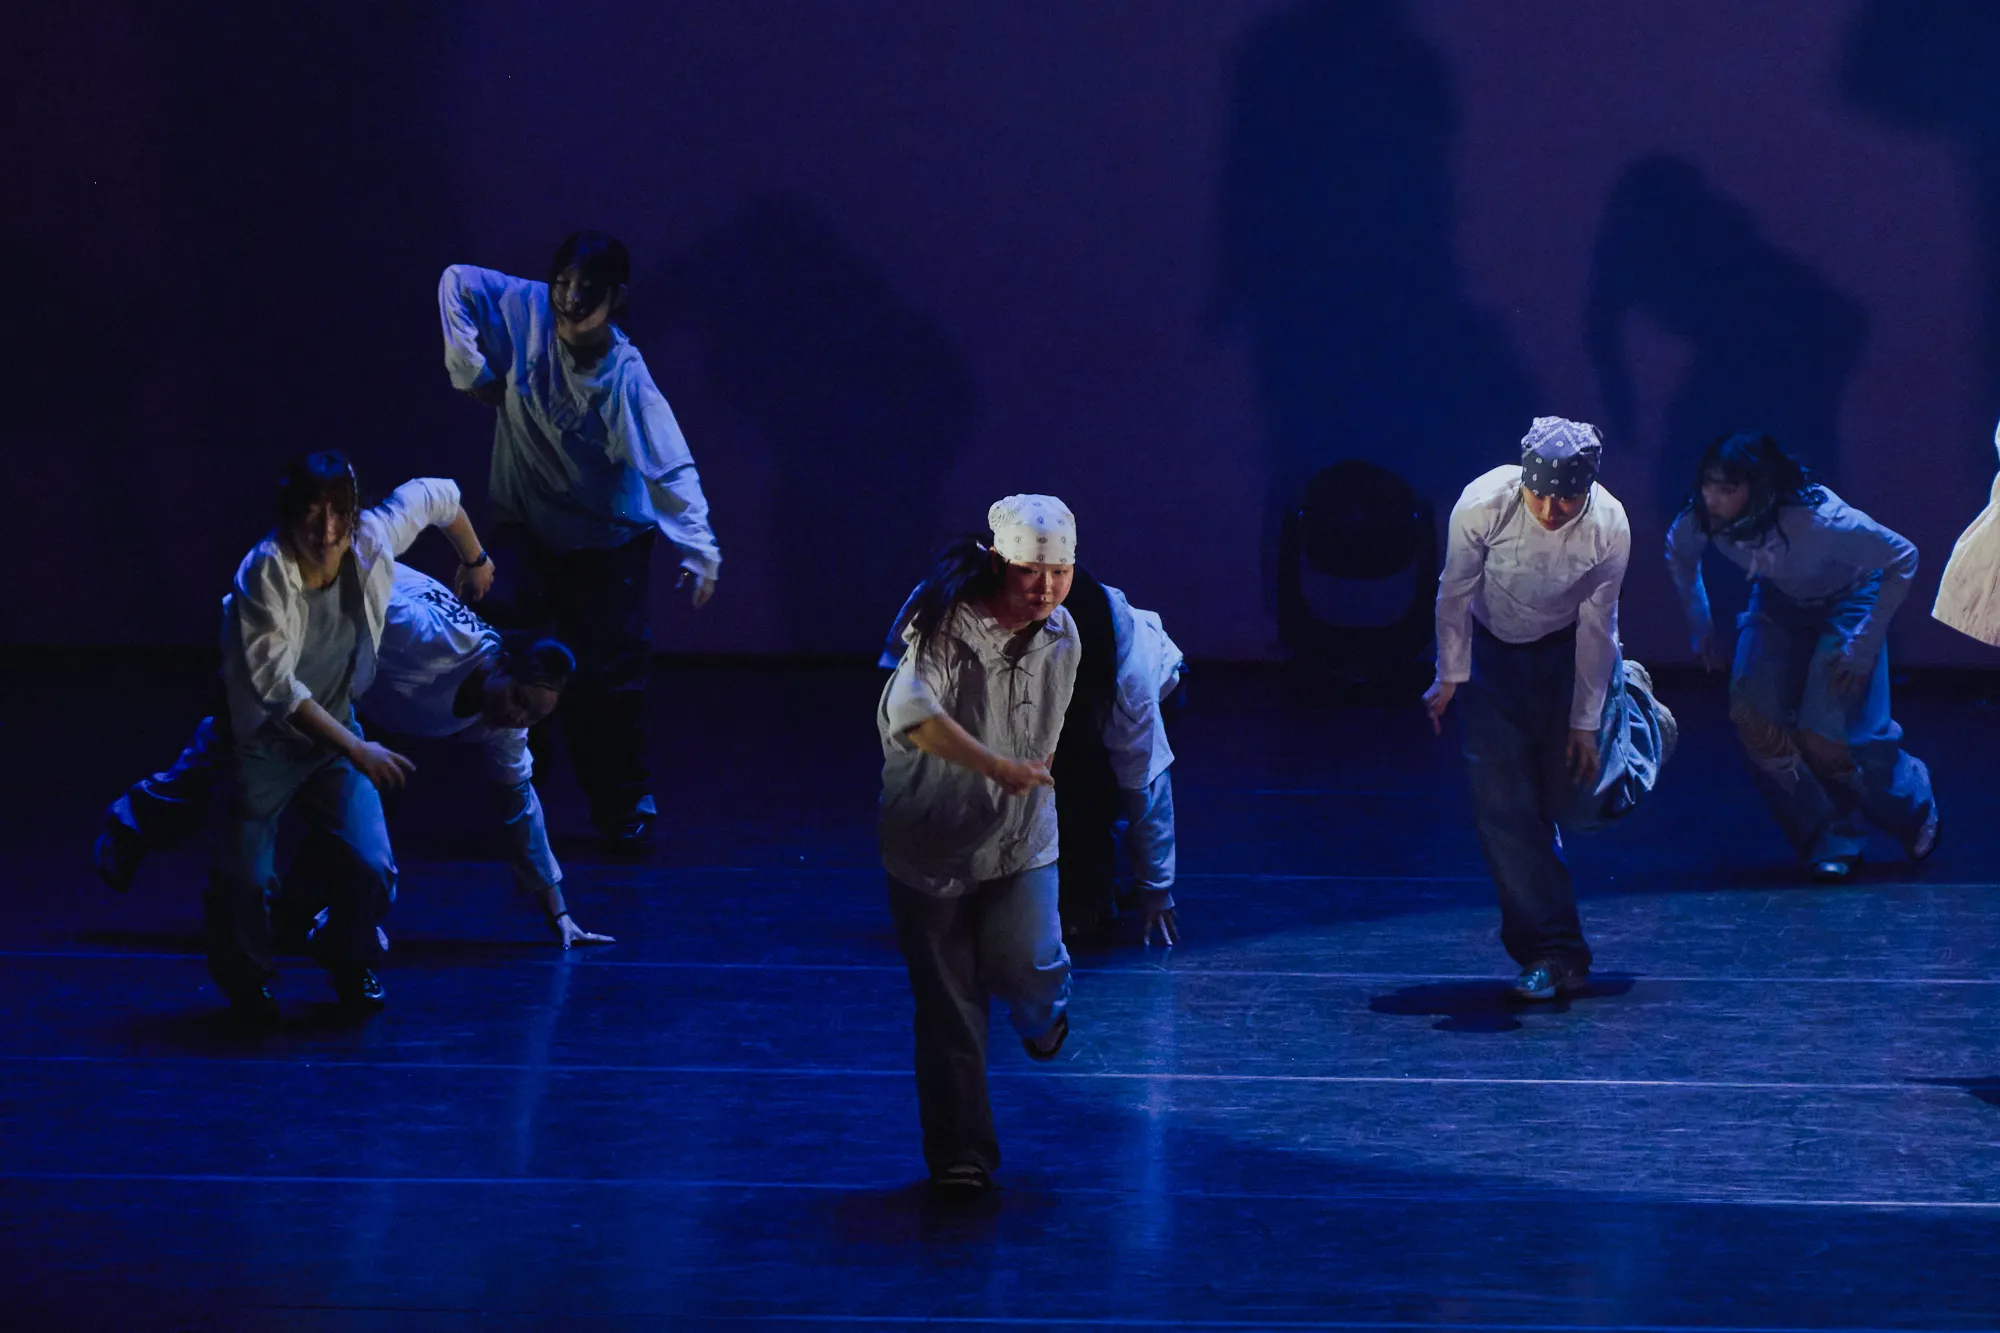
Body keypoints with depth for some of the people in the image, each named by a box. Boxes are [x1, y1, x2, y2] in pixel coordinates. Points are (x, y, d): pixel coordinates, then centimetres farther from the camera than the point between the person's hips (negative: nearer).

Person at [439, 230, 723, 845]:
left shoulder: (626, 380, -23)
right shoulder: (527, 312, -14)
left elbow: (670, 468, -29)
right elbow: (457, 283, -4)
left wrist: (699, 548, -42)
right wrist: (470, 368, -10)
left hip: (607, 545, -3)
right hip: (528, 532, 3)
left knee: (608, 679, -5)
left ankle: (625, 808, 14)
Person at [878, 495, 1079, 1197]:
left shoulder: (1063, 636, 0)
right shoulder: (946, 627, -22)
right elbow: (911, 713, -40)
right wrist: (996, 767, -47)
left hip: (1020, 837, 4)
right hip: (931, 837, -4)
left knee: (1027, 962, -17)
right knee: (948, 1008, 1)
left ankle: (1042, 1008, 22)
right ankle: (961, 1157, 14)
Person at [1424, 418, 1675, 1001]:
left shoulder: (1610, 528, -28)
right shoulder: (1483, 505, -31)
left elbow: (1596, 626, -15)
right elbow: (1455, 593, -13)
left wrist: (1585, 722, -9)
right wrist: (1450, 678, -4)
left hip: (1572, 648, 0)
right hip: (1494, 649, 0)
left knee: (1579, 799, -2)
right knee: (1503, 803, -11)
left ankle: (1634, 707, 31)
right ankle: (1552, 954, -7)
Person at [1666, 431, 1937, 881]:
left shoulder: (1817, 522, -40)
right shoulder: (1702, 519, -26)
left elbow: (1902, 560, -28)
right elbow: (1679, 551, 1)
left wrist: (1862, 649, -24)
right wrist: (1701, 628, 4)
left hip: (1846, 604, -5)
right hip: (1779, 603, 5)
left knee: (1824, 736, -14)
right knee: (1753, 716, -16)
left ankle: (1913, 807, 20)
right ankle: (1831, 839, 4)